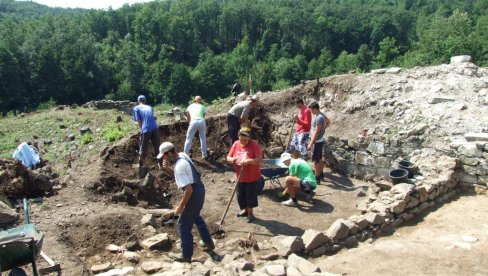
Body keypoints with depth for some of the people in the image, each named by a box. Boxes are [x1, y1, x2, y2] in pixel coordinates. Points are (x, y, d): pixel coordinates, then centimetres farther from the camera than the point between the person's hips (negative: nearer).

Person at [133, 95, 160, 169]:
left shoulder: (136, 108, 10)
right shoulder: (149, 107, 22)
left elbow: (139, 121, 2)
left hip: (146, 130, -3)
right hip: (155, 128, 3)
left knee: (143, 148, 11)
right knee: (157, 148, 13)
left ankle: (140, 164, 26)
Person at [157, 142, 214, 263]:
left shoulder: (179, 166, -28)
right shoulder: (182, 155, 1)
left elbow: (188, 189, -30)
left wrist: (180, 206, -21)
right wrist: (168, 168, -2)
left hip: (194, 194, -10)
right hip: (199, 190, 10)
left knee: (183, 225, 5)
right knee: (195, 217, 30)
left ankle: (186, 255, 19)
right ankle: (208, 242, 44)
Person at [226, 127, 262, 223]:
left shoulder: (254, 145, -15)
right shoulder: (236, 144, -1)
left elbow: (260, 159, -21)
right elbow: (228, 158, 3)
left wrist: (248, 161, -34)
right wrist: (232, 160, -21)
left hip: (252, 176, -5)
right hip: (240, 176, 5)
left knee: (250, 195, 3)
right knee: (240, 195, 13)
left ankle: (250, 213, 21)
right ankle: (245, 210, 36)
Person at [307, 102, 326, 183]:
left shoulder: (319, 118, -23)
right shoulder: (322, 115, 6)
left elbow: (316, 132, -24)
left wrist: (311, 143, -22)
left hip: (317, 141, -10)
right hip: (320, 140, 10)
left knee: (315, 160, -4)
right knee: (319, 158, 20)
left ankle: (317, 178, 1)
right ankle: (321, 174, 32)